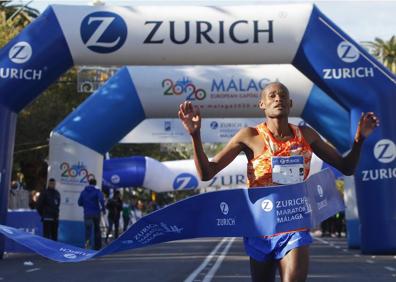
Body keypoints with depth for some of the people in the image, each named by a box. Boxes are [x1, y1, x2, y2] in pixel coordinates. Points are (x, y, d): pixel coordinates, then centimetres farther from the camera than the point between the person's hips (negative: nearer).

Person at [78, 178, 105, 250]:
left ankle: (87, 240, -32)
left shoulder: (84, 192, 8)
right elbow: (101, 200, -19)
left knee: (88, 228, -4)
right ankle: (97, 245, 16)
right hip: (96, 213, -1)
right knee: (97, 229, 12)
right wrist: (103, 209, -7)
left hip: (87, 214, 1)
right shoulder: (97, 191, -2)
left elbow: (80, 203, 9)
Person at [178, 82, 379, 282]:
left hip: (295, 230, 1)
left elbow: (346, 167, 11)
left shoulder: (306, 135, 3)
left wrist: (359, 139, -7)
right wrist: (195, 134, -23)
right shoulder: (250, 137, -6)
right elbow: (206, 173, -9)